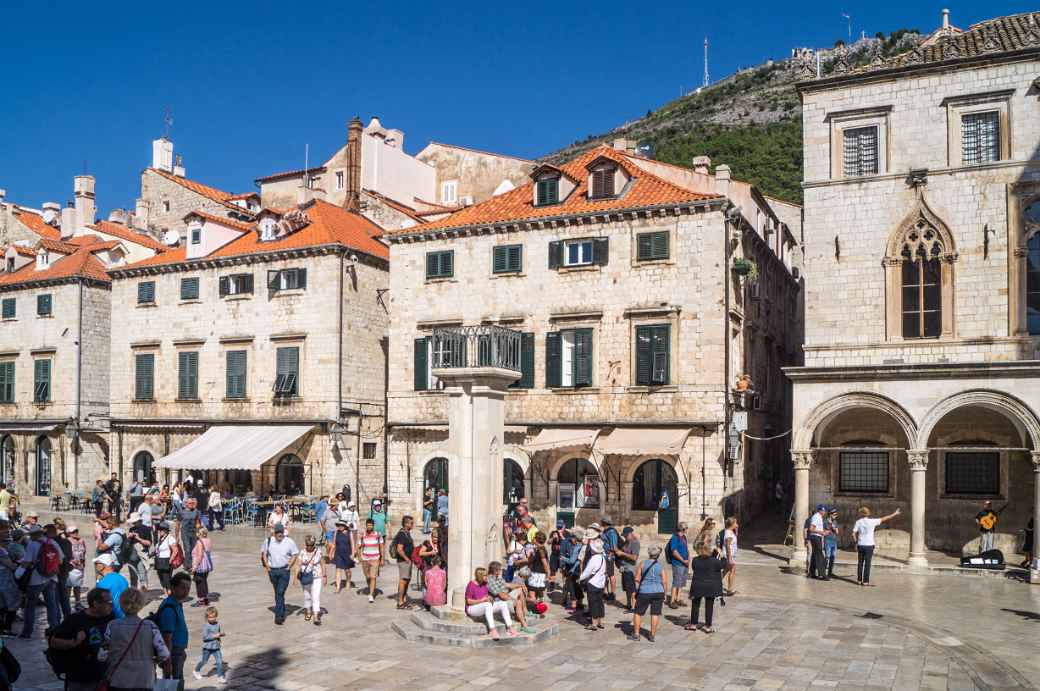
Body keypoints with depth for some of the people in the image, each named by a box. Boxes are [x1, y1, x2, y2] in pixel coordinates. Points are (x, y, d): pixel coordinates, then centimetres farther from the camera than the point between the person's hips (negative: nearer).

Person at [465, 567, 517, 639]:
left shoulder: (484, 584, 9)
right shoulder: (471, 585, -12)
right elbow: (469, 601, -14)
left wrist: (489, 598, -6)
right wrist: (482, 600, -24)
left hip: (485, 607, 8)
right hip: (472, 608, -8)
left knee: (503, 604, -9)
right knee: (488, 604, -39)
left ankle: (509, 628, -17)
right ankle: (492, 630, -46)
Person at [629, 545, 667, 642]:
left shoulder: (642, 563, -2)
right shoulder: (661, 567, -1)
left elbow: (637, 579, -2)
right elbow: (664, 583, 0)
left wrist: (636, 590, 9)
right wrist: (664, 595, 12)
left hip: (644, 592, -1)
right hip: (658, 592, 1)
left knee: (638, 612, 10)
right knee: (655, 614, 9)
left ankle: (636, 634, 12)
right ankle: (652, 635, 12)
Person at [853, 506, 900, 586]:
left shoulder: (858, 522, -1)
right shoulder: (872, 521, -7)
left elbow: (854, 534, -4)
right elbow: (884, 519, 2)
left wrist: (856, 542, 11)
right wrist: (894, 514, 13)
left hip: (860, 545, 2)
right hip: (869, 545, -2)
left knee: (860, 563, 11)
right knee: (867, 563, 1)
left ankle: (859, 580, 14)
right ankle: (865, 581, 2)